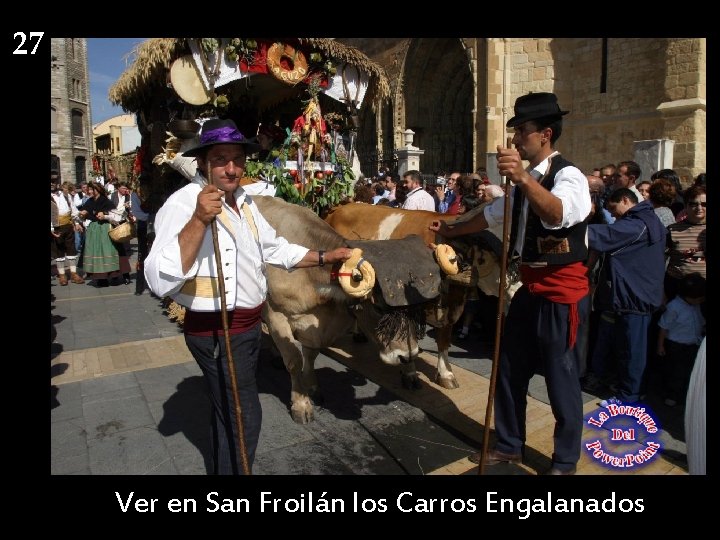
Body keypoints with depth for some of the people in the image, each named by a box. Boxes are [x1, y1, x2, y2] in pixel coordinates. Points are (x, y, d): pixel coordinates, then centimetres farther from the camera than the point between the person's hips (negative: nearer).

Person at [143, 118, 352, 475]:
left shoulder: (244, 201, 7)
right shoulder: (183, 203, -20)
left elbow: (274, 249, 20)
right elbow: (160, 280, -33)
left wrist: (325, 257, 15)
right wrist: (199, 219, -39)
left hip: (249, 325, 9)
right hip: (215, 331, -8)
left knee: (230, 409, 25)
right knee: (244, 416, 4)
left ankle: (225, 466, 46)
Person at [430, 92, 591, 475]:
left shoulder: (569, 176, -14)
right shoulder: (526, 181, 13)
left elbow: (558, 215, -37)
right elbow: (493, 214, 27)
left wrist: (523, 177, -51)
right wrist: (452, 231, 35)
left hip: (562, 291, -9)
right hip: (530, 288, 9)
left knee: (561, 379, 4)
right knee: (510, 370, 16)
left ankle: (565, 462, 25)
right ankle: (509, 445, 34)